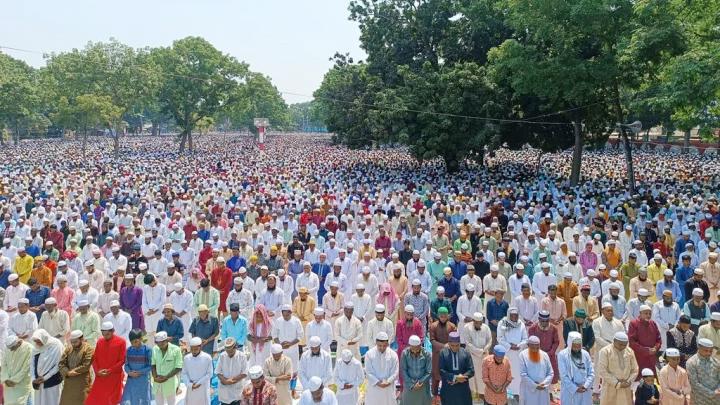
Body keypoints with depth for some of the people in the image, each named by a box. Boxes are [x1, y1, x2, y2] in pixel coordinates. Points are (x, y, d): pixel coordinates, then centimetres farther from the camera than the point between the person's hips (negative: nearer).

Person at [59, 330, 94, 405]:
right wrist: (67, 372, -14)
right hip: (68, 382, 5)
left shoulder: (88, 349, -6)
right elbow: (61, 363, 2)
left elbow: (86, 366, -14)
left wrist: (73, 371, -13)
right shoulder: (68, 348, 10)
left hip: (82, 383, -5)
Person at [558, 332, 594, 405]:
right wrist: (575, 388, -15)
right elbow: (564, 376, -11)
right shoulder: (562, 355, -8)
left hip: (585, 392, 3)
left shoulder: (585, 354, 4)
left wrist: (585, 386, -12)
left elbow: (591, 373, 2)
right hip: (569, 392, -3)